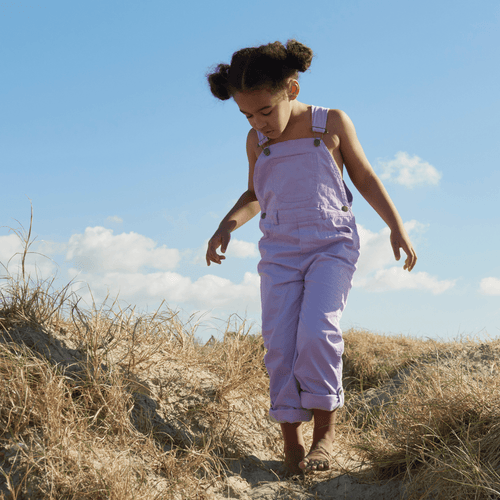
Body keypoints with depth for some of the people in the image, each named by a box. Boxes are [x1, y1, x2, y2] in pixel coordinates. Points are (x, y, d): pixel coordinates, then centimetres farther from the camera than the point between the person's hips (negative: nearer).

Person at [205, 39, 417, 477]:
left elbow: (365, 178, 8)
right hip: (280, 252, 3)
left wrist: (397, 226, 0)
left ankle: (326, 428, -5)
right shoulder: (257, 141, 8)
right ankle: (292, 446, -1)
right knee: (280, 344, -8)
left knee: (317, 331, -22)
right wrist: (228, 224, 2)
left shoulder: (332, 124, -1)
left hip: (332, 246, -3)